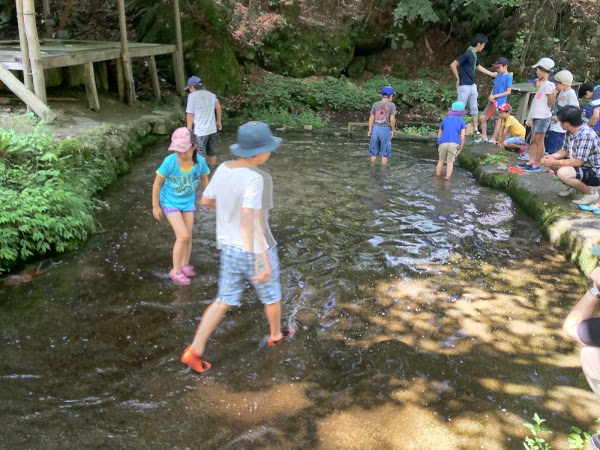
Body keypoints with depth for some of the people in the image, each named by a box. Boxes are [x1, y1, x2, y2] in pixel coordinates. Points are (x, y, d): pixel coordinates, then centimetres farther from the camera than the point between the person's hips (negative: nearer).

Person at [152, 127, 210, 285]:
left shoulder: (199, 162, -21)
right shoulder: (169, 161, -28)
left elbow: (204, 179, 1)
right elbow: (157, 184, -14)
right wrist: (155, 206, -8)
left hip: (188, 202, 3)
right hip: (170, 202, -3)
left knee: (188, 237, 11)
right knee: (183, 236, -10)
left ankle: (185, 265, 35)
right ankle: (176, 271, 9)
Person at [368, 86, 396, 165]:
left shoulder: (375, 104, 2)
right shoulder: (391, 105, -7)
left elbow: (371, 118, 1)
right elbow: (392, 120, -11)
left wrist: (370, 130, 7)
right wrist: (393, 130, 0)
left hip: (375, 128, 3)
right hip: (385, 130, -3)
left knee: (374, 152, 13)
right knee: (385, 153, 7)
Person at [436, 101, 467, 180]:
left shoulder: (445, 120, 21)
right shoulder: (461, 122, 12)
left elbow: (439, 135, 21)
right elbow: (462, 138, 4)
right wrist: (460, 150, 11)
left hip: (443, 143, 2)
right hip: (454, 144, -2)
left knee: (441, 160, 20)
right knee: (450, 162, 10)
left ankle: (438, 175, 25)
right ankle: (447, 177, -3)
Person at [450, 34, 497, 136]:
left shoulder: (474, 54, 10)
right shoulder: (467, 54, -19)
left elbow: (478, 67, 26)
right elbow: (453, 65, -22)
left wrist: (492, 74, 32)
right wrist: (458, 79, -15)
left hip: (472, 86, 9)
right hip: (464, 86, -9)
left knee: (474, 108, 13)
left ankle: (475, 129, 22)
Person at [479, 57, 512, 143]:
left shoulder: (508, 77, -10)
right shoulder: (498, 75, 10)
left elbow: (508, 91, -13)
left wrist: (495, 96, -15)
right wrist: (491, 95, -4)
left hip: (500, 103, -7)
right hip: (492, 102, 7)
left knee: (497, 120, 4)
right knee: (483, 118, 7)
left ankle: (493, 139, 13)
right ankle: (484, 136, 18)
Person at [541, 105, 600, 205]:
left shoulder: (586, 135, -29)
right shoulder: (570, 132, -2)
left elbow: (577, 162, -29)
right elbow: (565, 150, 10)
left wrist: (555, 162, -20)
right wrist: (552, 157, -9)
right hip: (582, 166, 10)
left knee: (563, 173, -33)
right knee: (550, 162, 9)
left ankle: (590, 193, -9)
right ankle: (574, 187, 18)